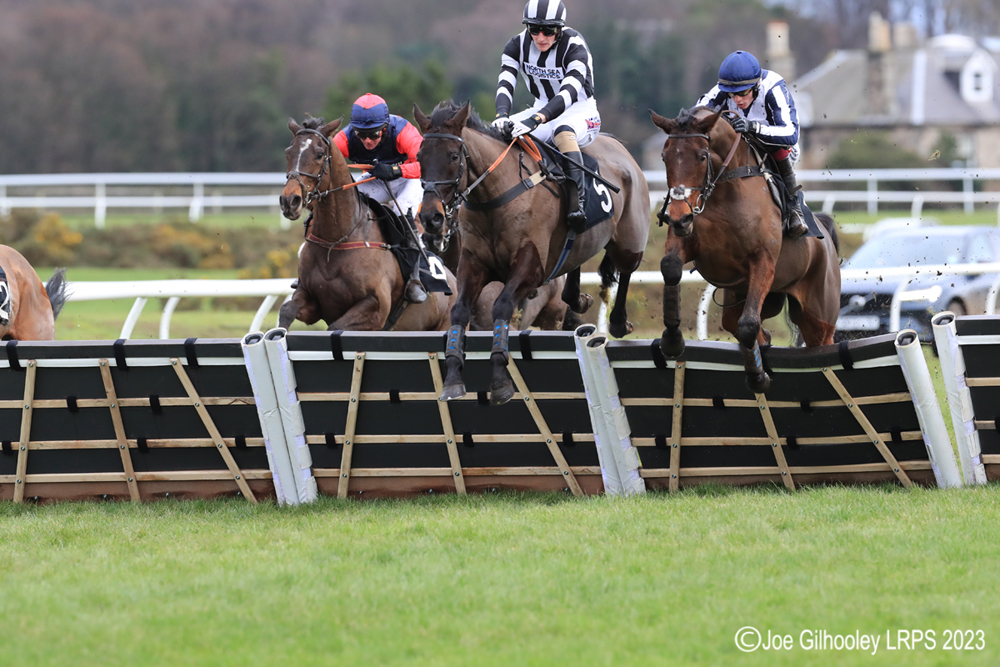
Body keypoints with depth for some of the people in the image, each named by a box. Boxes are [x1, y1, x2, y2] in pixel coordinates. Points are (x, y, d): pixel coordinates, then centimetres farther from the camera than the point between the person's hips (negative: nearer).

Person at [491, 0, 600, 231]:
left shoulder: (574, 47, -22)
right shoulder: (518, 45, -7)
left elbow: (569, 92, -35)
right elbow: (505, 84, -17)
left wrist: (535, 120, -50)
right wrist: (502, 115, -40)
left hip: (580, 111, -6)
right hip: (542, 110, 6)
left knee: (563, 132, -40)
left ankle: (577, 203, -45)